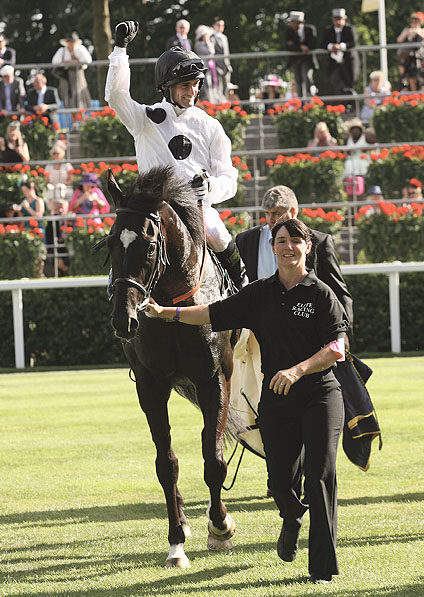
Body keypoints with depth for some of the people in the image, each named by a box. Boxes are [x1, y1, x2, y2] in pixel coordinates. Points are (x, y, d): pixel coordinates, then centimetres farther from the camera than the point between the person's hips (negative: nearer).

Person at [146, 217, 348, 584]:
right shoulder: (259, 295, 9)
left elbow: (336, 349, -11)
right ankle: (292, 520, 42)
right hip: (276, 399, 4)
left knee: (321, 474, -11)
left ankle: (322, 568, -7)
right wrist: (166, 313, 9)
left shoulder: (321, 294, -4)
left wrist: (297, 370, -24)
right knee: (280, 477, 4)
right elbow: (214, 314, 13)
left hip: (320, 395, -4)